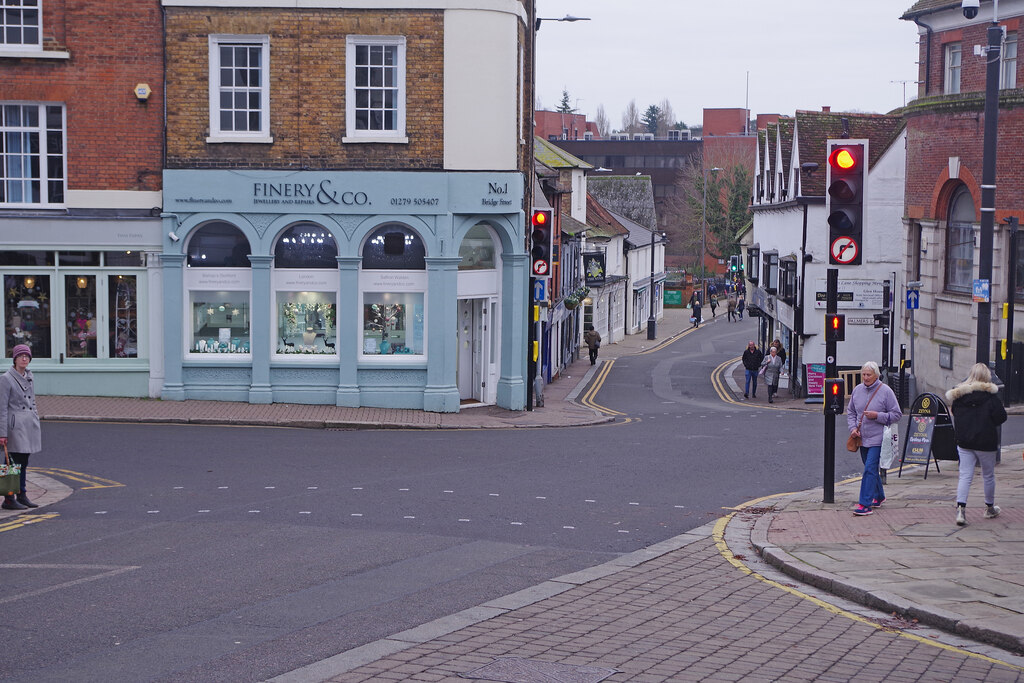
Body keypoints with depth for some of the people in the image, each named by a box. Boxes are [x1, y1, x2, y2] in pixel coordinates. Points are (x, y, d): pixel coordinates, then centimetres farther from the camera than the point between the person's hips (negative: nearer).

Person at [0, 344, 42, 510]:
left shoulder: (28, 377, 13)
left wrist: (36, 422, 20)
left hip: (30, 426, 7)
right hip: (15, 426, -7)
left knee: (24, 463, 12)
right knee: (13, 462, -6)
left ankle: (22, 495, 18)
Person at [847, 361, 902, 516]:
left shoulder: (885, 391, -8)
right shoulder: (857, 390, 6)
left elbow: (896, 415, -5)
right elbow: (851, 412, 18)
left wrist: (877, 416, -17)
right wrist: (853, 428, 1)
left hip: (877, 439, -6)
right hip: (862, 438, 6)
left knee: (870, 469, -14)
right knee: (871, 469, 18)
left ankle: (865, 504, -16)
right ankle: (879, 496, 37)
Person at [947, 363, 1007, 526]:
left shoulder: (959, 394, 1)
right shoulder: (990, 395, -11)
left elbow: (955, 415, 10)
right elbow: (1001, 416, -10)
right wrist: (988, 422, 8)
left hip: (964, 442, 3)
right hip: (986, 442, -3)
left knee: (965, 476, 2)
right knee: (988, 476, 15)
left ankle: (960, 508, -16)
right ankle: (990, 508, 29)